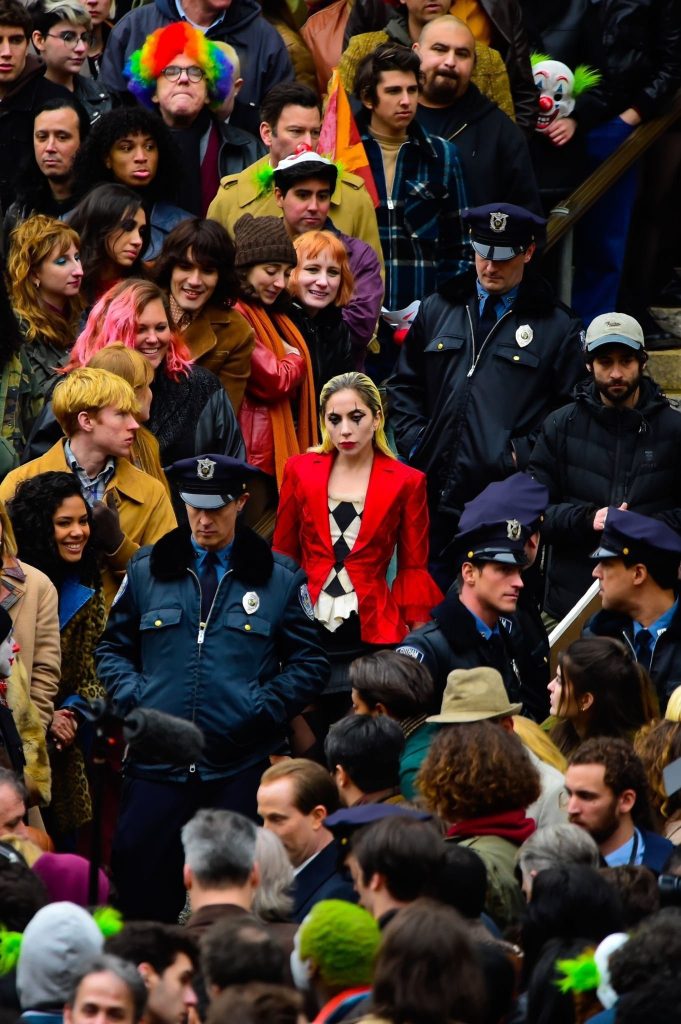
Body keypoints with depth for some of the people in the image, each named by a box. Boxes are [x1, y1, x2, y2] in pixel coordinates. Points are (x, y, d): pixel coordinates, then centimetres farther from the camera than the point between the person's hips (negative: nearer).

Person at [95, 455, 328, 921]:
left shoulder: (280, 579, 6)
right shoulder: (146, 571, 11)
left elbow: (309, 664, 7)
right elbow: (114, 648, 17)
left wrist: (261, 709, -7)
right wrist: (133, 697, -1)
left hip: (241, 766, -1)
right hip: (158, 760, 2)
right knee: (141, 880, -1)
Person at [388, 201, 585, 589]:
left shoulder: (557, 327, 3)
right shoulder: (438, 310, 15)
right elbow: (405, 386, 22)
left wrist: (525, 453, -8)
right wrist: (414, 442, 8)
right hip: (434, 495, 4)